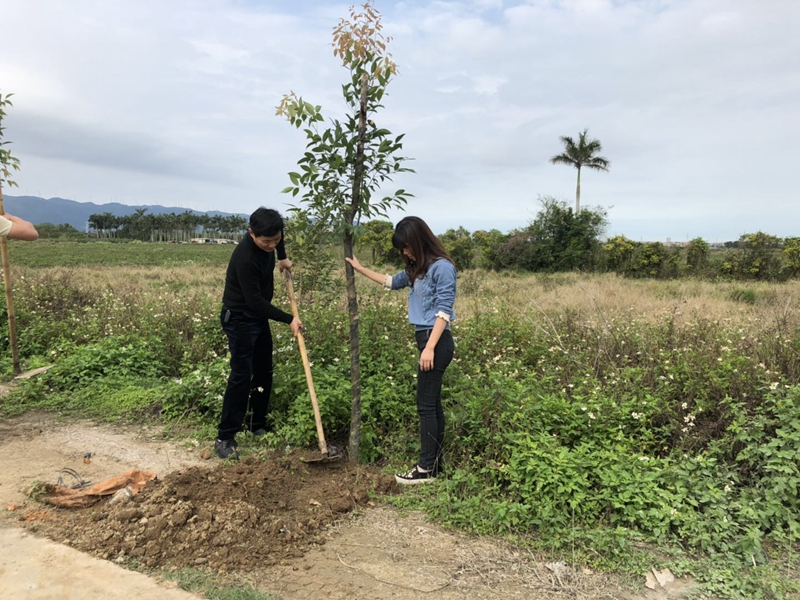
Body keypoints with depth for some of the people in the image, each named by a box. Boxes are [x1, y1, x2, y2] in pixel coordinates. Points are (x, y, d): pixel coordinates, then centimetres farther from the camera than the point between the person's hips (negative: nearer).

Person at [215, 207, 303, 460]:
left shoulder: (269, 242, -7)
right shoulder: (245, 257, -31)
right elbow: (255, 301, -28)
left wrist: (282, 259, 11)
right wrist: (289, 320, -24)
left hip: (259, 317, 8)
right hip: (239, 319, -8)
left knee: (264, 373, 11)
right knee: (241, 376, -11)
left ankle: (258, 426, 24)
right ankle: (225, 438, -3)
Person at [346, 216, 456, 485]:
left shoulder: (442, 267, -14)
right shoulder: (417, 269, 14)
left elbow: (443, 311, -18)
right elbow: (392, 282, 30)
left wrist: (429, 348, -22)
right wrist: (360, 268, 32)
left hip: (437, 342, -9)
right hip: (426, 339, 9)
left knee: (426, 405, -4)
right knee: (432, 403, 13)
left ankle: (426, 469, 5)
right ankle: (435, 462, 22)